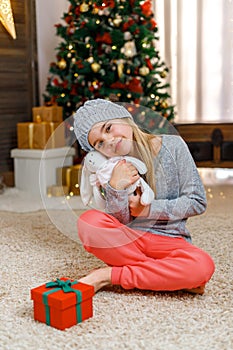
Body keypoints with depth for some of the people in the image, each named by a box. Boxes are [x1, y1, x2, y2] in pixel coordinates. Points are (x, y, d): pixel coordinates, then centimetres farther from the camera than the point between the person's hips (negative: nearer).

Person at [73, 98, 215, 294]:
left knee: (203, 266, -34)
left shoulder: (172, 146, -5)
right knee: (89, 222, -29)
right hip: (127, 240, 2)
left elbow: (198, 202, -3)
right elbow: (119, 221, -3)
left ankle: (109, 275, -21)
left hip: (170, 240, -1)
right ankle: (172, 278, -20)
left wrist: (150, 209, -11)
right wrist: (115, 188, -20)